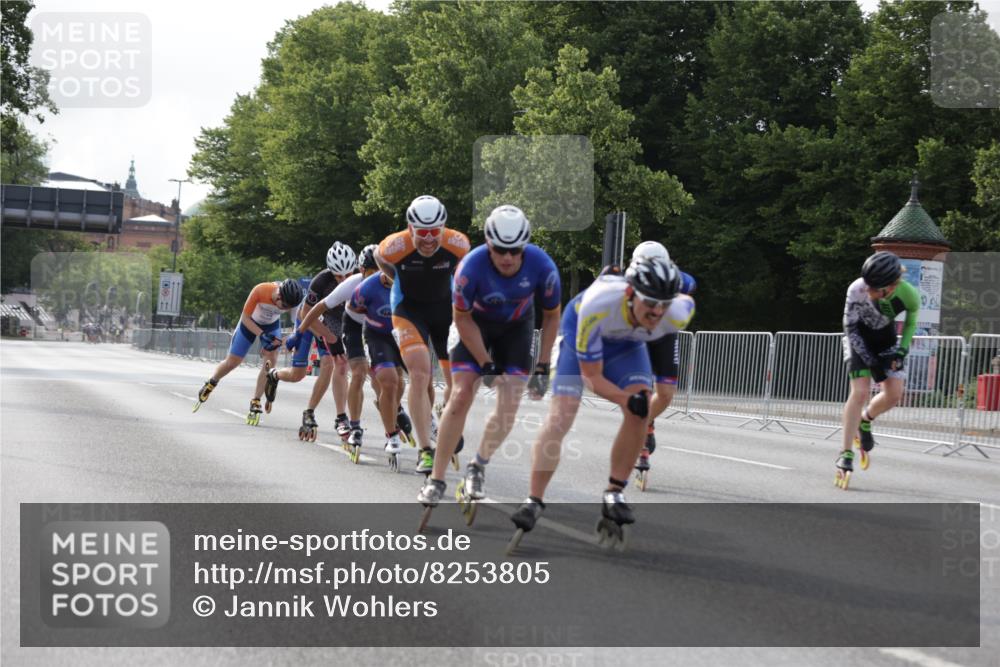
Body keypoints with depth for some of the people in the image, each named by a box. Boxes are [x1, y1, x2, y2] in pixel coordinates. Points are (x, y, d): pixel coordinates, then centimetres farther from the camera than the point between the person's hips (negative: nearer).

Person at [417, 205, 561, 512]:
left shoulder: (542, 267, -30)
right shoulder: (472, 267, -35)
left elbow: (551, 316, -11)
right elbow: (462, 319, -18)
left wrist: (542, 368, -12)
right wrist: (486, 365, -17)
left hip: (516, 327, 2)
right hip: (476, 323, -2)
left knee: (509, 407, -9)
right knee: (460, 398, -12)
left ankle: (478, 466, 16)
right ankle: (436, 480, -3)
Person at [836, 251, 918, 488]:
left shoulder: (909, 296, -29)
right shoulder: (857, 290, -34)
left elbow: (911, 322, -3)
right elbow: (850, 327, -19)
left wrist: (901, 350, -13)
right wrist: (870, 361, -22)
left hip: (885, 337, 3)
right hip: (859, 337, -3)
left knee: (894, 394, -7)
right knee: (860, 391, -17)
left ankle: (865, 421, 25)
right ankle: (846, 454, -13)